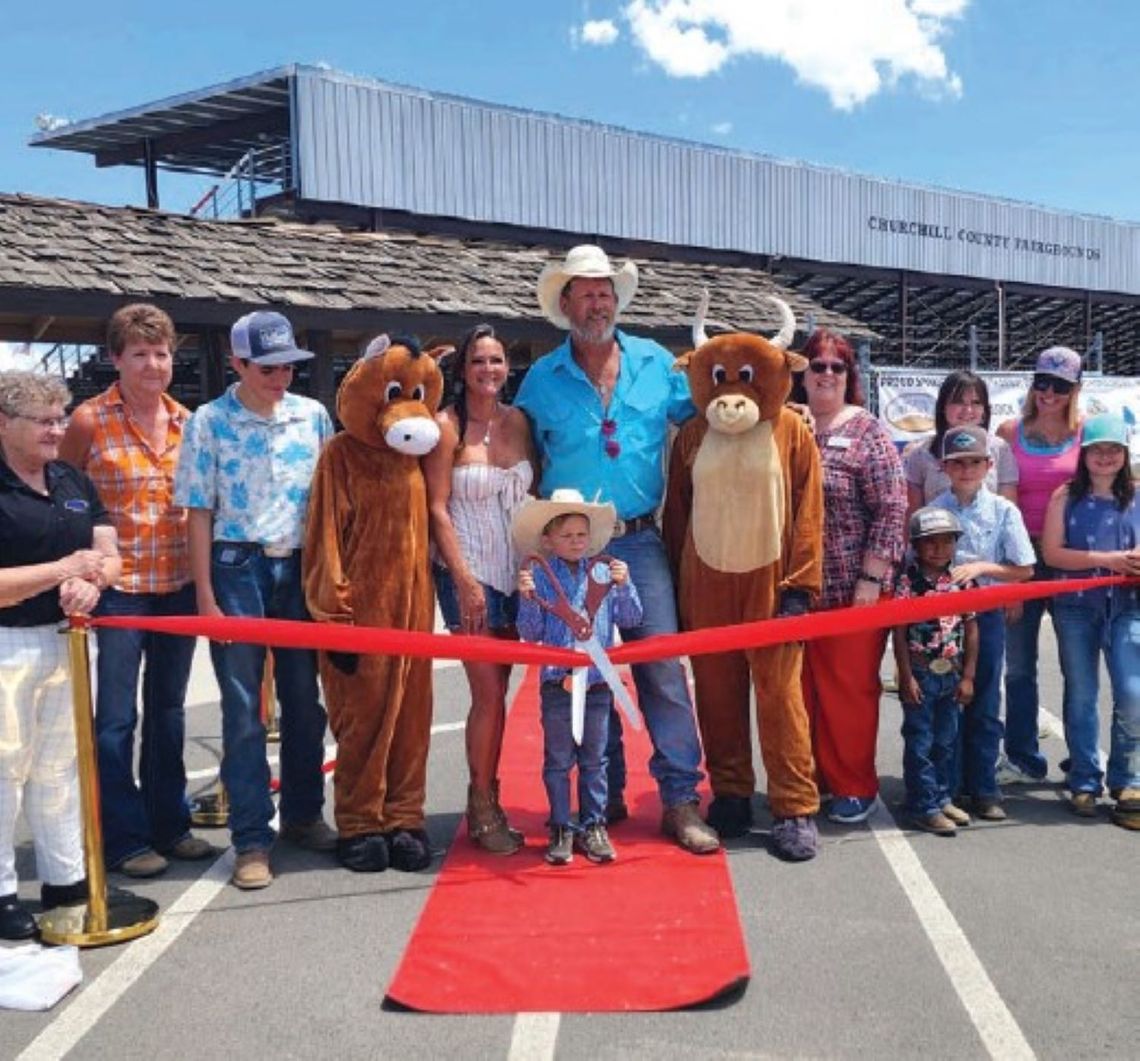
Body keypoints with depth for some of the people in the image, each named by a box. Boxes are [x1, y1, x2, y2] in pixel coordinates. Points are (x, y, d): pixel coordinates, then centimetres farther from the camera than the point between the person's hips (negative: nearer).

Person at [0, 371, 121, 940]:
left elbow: (109, 556, 7)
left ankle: (65, 877, 28)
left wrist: (91, 581, -14)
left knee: (59, 764, 15)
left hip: (63, 639, 7)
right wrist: (63, 569, -20)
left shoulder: (74, 482, 8)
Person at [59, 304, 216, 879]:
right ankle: (124, 839, 16)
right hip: (119, 588, -4)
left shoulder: (187, 421, 5)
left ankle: (169, 824, 28)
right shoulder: (89, 421, -7)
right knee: (117, 716, 3)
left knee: (168, 709, 15)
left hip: (178, 584, 5)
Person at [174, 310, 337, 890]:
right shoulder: (209, 421, -3)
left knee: (305, 699, 11)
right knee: (242, 706, 1)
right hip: (238, 568, -3)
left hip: (301, 568, 3)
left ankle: (303, 814, 28)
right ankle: (251, 839, 10)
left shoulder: (313, 415, 4)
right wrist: (206, 596, -7)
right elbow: (199, 513, -3)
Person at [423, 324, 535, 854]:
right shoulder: (446, 426, -8)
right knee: (489, 694, -5)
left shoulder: (518, 421, 7)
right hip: (468, 572, -5)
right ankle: (482, 809, 11)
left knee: (496, 690, 11)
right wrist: (464, 579, -15)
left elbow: (533, 495, 12)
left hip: (515, 569, 5)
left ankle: (487, 801, 22)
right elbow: (437, 508, -10)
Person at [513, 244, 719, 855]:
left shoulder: (656, 363, 8)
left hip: (641, 541, 0)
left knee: (664, 666, -5)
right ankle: (605, 797, 22)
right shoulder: (542, 380, 5)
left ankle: (680, 799, 5)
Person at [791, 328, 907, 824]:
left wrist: (871, 579, -12)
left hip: (851, 588, -4)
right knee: (803, 687, 11)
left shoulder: (867, 433, -2)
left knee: (849, 687, 4)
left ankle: (854, 788, 19)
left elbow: (892, 509, -7)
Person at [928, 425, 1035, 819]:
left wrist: (981, 567, -13)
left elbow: (1024, 570, -1)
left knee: (983, 705, 5)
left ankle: (983, 788, 15)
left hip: (985, 614, 0)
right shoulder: (933, 510, -2)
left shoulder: (1003, 511, -2)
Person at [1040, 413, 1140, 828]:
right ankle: (1084, 782, 19)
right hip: (1076, 608, 0)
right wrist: (1107, 559, -14)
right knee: (1080, 696, 7)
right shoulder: (1066, 496, 2)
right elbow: (1051, 553, -5)